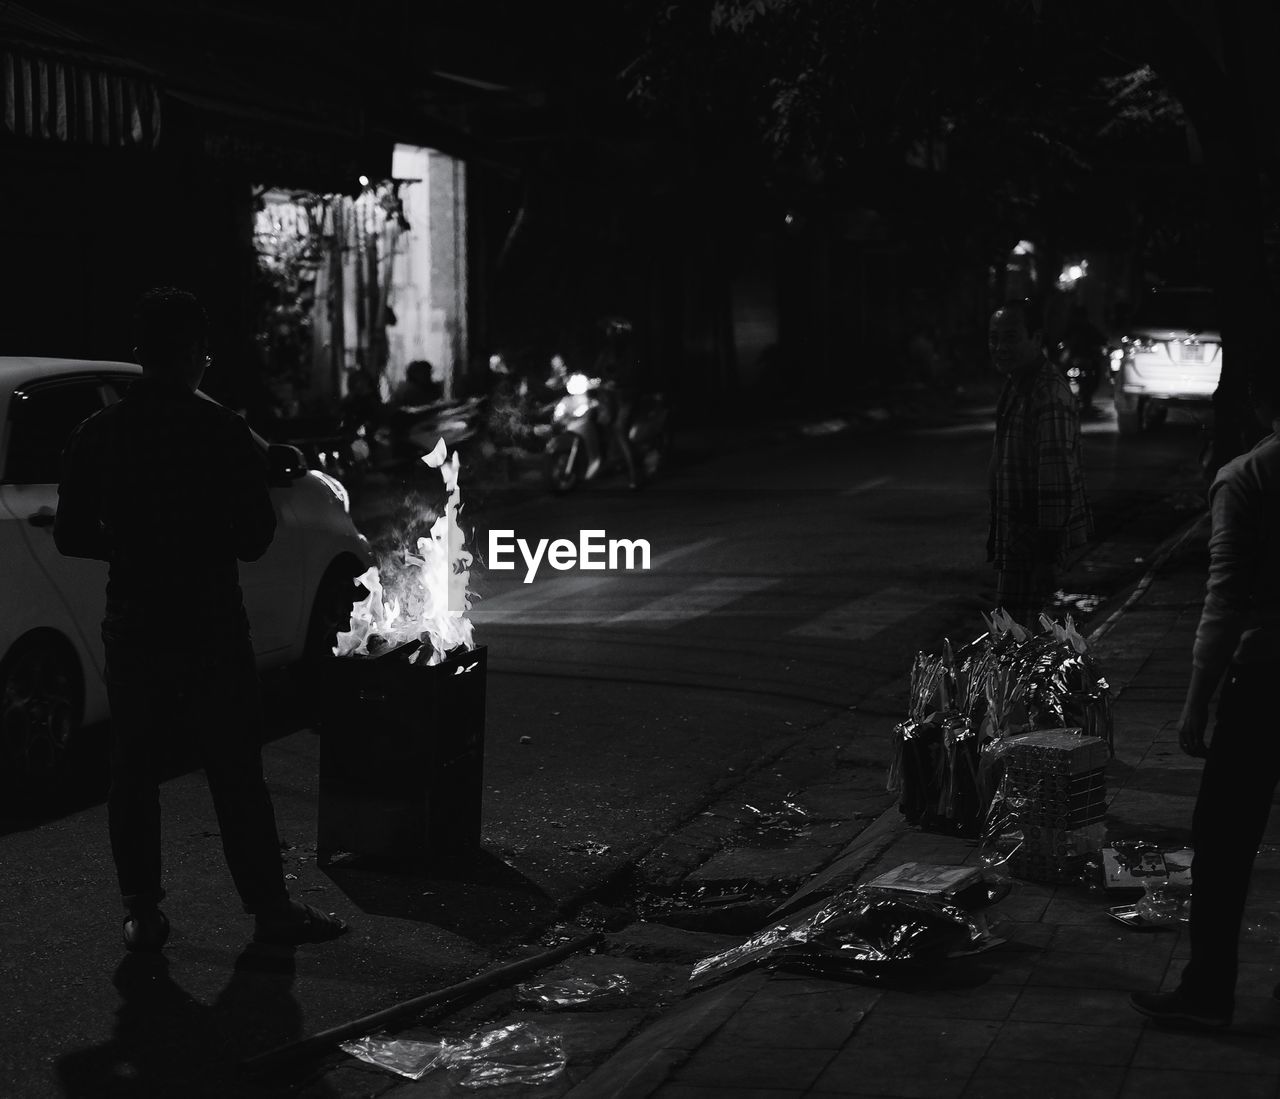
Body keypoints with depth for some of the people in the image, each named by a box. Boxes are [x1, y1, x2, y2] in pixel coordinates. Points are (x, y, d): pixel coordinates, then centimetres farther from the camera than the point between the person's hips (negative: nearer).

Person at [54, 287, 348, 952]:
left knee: (133, 775, 11)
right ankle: (270, 910, 9)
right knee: (236, 776, 4)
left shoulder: (96, 434, 1)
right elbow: (254, 539, -6)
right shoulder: (223, 432, -10)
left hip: (132, 631, 3)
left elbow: (71, 536, 5)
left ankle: (142, 915, 12)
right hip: (211, 633, -3)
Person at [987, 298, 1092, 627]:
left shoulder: (1049, 395, -20)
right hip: (1017, 533, 10)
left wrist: (1048, 555, -25)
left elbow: (1057, 476, -24)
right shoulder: (1017, 384, 14)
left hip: (1035, 536, -10)